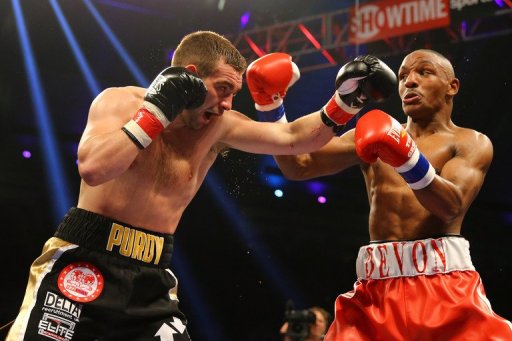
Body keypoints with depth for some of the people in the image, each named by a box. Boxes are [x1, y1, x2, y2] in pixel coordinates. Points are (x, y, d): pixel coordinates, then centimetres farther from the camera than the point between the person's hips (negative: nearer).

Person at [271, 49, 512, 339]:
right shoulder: (373, 136, 17)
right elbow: (298, 166, 10)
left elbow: (452, 206, -11)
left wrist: (407, 157, -26)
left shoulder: (471, 143, 7)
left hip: (444, 280, -2)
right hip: (378, 284, 3)